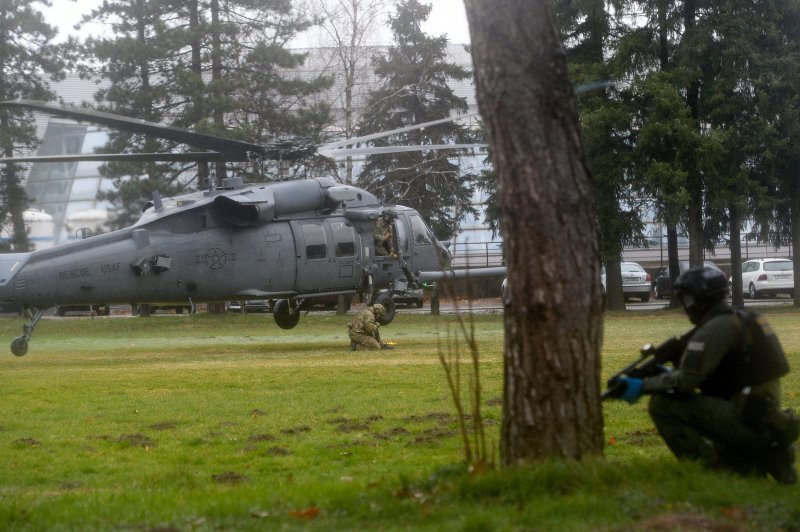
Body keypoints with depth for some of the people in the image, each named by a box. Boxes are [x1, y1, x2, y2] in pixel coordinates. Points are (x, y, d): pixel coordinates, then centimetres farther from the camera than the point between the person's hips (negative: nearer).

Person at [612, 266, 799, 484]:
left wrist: (643, 386, -8)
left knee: (662, 404, -12)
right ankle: (766, 460, 10)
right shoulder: (743, 320, 17)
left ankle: (711, 467, -10)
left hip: (746, 421, -10)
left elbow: (687, 381, -19)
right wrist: (669, 374, 22)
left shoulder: (715, 329, -13)